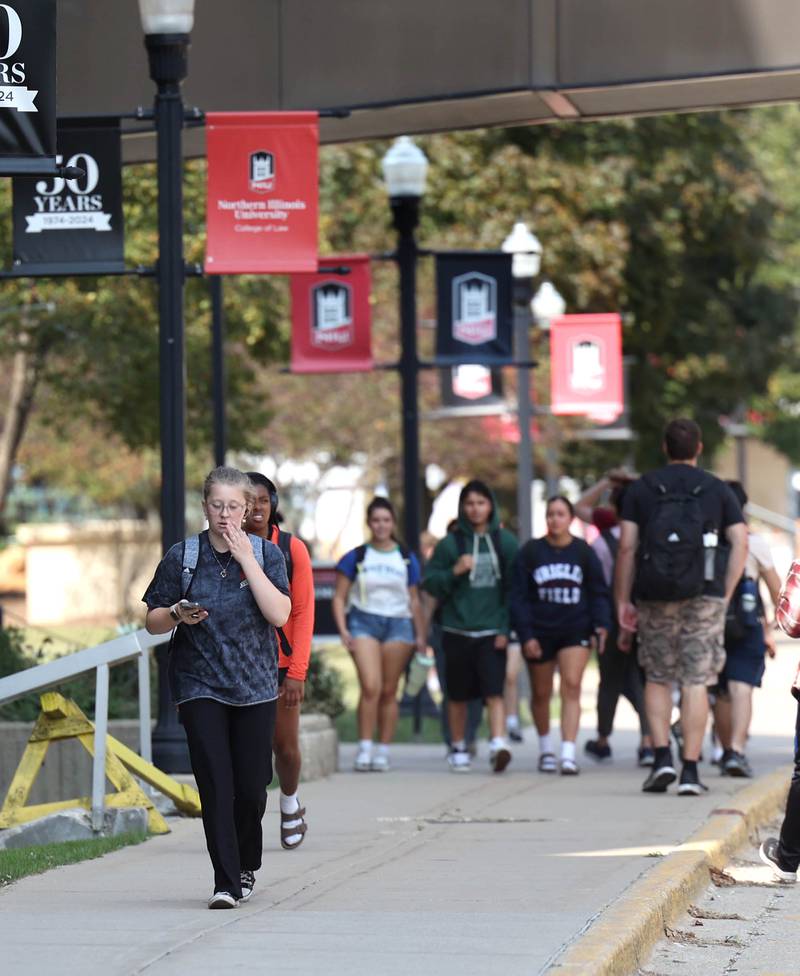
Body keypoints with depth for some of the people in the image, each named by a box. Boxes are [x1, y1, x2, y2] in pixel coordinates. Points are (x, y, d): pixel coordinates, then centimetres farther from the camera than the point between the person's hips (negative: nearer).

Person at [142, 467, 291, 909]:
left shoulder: (267, 553, 2)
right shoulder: (181, 556, 1)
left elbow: (279, 614, -12)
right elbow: (152, 621, 6)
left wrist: (247, 559, -15)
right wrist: (178, 615, -17)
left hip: (255, 687, 1)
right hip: (200, 685, -1)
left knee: (251, 786, 2)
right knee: (215, 784, -10)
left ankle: (246, 866, 26)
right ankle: (225, 882, -7)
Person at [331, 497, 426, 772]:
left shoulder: (407, 559, 10)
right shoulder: (355, 557, 5)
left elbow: (414, 600, 15)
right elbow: (339, 597, 6)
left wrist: (421, 636, 11)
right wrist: (343, 630, -6)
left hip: (398, 625, 2)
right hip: (364, 622, -2)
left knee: (389, 691, 1)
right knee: (370, 687, -16)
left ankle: (383, 751, 6)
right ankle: (364, 748, -11)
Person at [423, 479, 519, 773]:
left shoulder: (505, 542, 5)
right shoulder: (450, 544, 4)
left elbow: (514, 587, 5)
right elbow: (429, 583, 5)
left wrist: (506, 628, -3)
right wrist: (454, 572, -14)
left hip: (492, 631, -1)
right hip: (457, 630, 1)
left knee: (494, 691, -15)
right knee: (458, 695, 9)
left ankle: (498, 744, -24)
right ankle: (458, 749, 22)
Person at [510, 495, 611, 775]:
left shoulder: (583, 551, 2)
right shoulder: (530, 552, 0)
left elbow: (598, 592, 7)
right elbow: (519, 597, 0)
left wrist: (600, 625, -6)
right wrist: (525, 635, -7)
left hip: (575, 630, -1)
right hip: (540, 633, 1)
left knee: (572, 687, -16)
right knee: (541, 694, 11)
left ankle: (568, 754, -21)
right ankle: (545, 749, 33)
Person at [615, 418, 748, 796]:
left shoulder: (641, 488, 6)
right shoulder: (718, 490, 6)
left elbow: (627, 547, 0)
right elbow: (740, 543, -2)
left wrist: (623, 600, 4)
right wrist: (724, 595, 3)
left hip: (655, 595, 1)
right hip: (704, 595, 0)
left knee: (656, 679, 13)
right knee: (696, 682, 0)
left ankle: (663, 757, -2)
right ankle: (690, 771, -3)